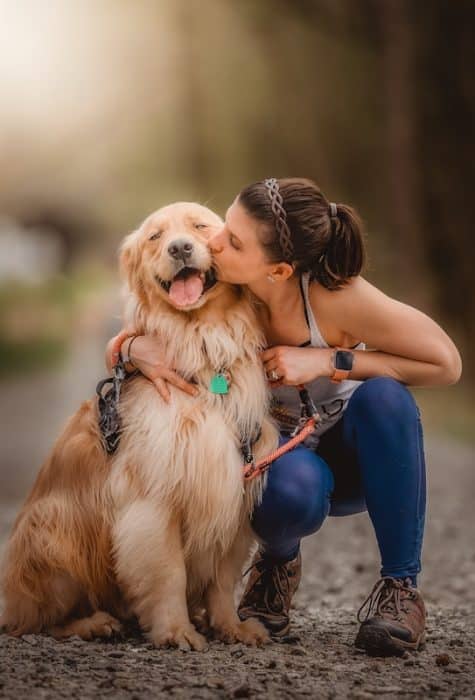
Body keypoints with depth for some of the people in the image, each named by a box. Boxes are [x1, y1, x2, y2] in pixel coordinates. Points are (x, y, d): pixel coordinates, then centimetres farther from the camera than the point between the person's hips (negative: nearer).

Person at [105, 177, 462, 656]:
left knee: (383, 396, -35)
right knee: (291, 489, -37)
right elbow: (121, 343, -5)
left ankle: (400, 586, -19)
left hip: (359, 453, 0)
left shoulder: (337, 296, -30)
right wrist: (138, 348, -31)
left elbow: (446, 364, -25)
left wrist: (329, 361, -32)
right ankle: (278, 560, 2)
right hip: (284, 458, 0)